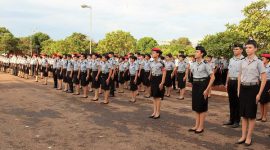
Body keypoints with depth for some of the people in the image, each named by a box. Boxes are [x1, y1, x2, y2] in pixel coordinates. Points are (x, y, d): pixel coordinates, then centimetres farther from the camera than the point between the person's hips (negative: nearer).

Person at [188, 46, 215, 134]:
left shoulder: (205, 64, -14)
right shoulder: (194, 64, 6)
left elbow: (212, 77, -14)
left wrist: (207, 89, -16)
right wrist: (193, 85, 11)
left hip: (202, 85, -7)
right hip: (195, 85, 7)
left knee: (202, 107, 2)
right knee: (196, 106, 12)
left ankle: (201, 127, 13)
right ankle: (196, 126, 22)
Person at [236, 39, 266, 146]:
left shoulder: (258, 62, -7)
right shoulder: (243, 62, 6)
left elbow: (264, 78, -8)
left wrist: (259, 93, -12)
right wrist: (238, 90, 9)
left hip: (253, 88, -4)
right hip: (243, 88, 5)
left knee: (251, 114, 4)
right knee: (243, 114, 9)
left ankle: (249, 137, 14)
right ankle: (243, 136, 19)